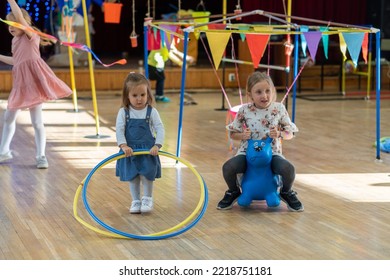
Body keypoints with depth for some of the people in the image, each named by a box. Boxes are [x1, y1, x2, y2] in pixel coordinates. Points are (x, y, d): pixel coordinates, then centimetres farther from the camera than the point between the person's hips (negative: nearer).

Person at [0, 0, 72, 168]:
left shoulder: (31, 35, -5)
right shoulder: (15, 40, 17)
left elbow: (19, 17, -22)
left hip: (34, 79, -8)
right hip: (21, 83, 8)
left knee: (36, 121, -5)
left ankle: (41, 157, 4)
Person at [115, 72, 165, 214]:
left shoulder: (151, 112, -7)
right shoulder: (123, 112, -6)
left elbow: (160, 129, -10)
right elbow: (119, 130, -11)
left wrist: (157, 145, -23)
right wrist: (124, 145, -24)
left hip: (148, 149, -1)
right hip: (130, 150, 1)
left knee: (146, 175, -5)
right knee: (132, 177, 9)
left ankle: (147, 199, 17)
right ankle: (136, 201, 24)